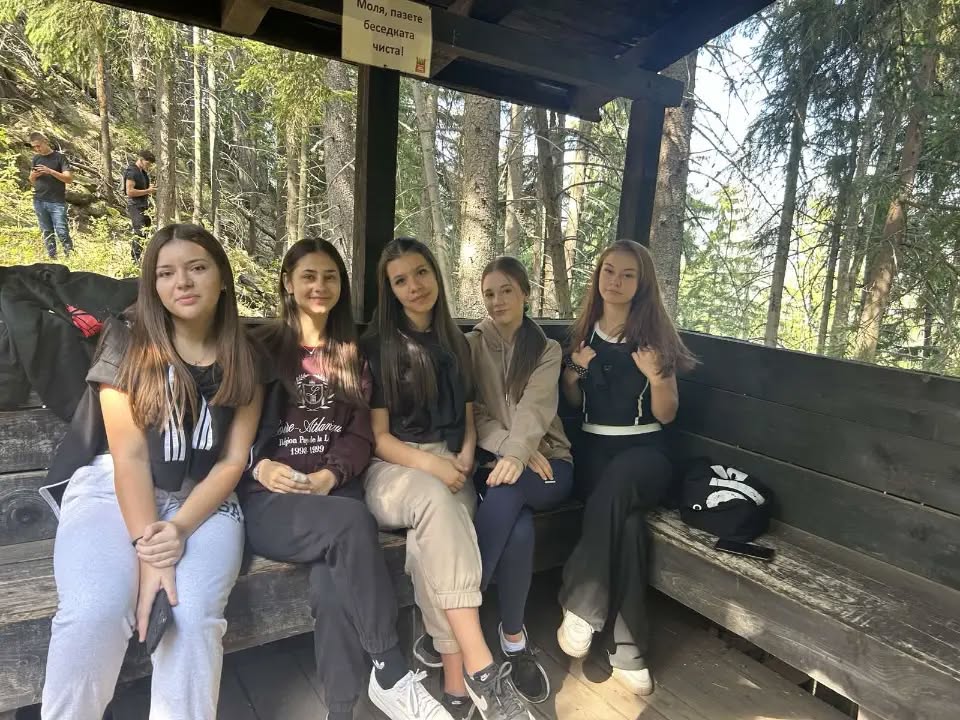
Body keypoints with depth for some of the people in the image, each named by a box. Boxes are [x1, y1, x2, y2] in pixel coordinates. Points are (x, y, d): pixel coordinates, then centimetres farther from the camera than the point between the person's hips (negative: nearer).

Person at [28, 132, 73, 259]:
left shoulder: (60, 157, -1)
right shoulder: (36, 159, 14)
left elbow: (69, 179, -10)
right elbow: (32, 181, 20)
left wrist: (50, 171, -20)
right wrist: (33, 176, -3)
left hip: (57, 202, -5)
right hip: (39, 202, 5)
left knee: (62, 232, -10)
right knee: (47, 233, 5)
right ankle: (52, 258, 9)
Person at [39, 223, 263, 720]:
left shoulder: (244, 362, 5)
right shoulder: (127, 345, -1)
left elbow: (232, 461, 0)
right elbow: (129, 455, -9)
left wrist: (179, 529, -16)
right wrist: (147, 551, -20)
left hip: (204, 501, 1)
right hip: (113, 491, -1)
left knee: (192, 617, -27)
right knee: (93, 612, -29)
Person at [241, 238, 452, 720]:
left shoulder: (350, 356, 18)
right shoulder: (262, 348, 9)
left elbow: (361, 434, 8)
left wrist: (329, 476, -11)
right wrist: (260, 467, -17)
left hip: (335, 492, 3)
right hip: (268, 498, -2)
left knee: (333, 583, -31)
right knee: (353, 523, -34)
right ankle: (391, 674, -23)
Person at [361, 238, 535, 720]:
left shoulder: (456, 343, 16)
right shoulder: (376, 347, 1)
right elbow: (377, 436, -3)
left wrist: (464, 457, -3)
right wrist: (431, 466, -18)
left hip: (449, 469, 3)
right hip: (393, 470, -3)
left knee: (431, 537, -33)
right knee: (436, 501, -38)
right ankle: (480, 671, -40)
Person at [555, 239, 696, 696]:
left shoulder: (655, 336, 1)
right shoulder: (582, 333, 10)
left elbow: (666, 415, 0)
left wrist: (656, 376, -20)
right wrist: (572, 373, -3)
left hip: (644, 450, -1)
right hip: (593, 448, 2)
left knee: (618, 483, -39)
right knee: (626, 516, -32)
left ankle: (579, 607, -30)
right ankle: (626, 649, -23)